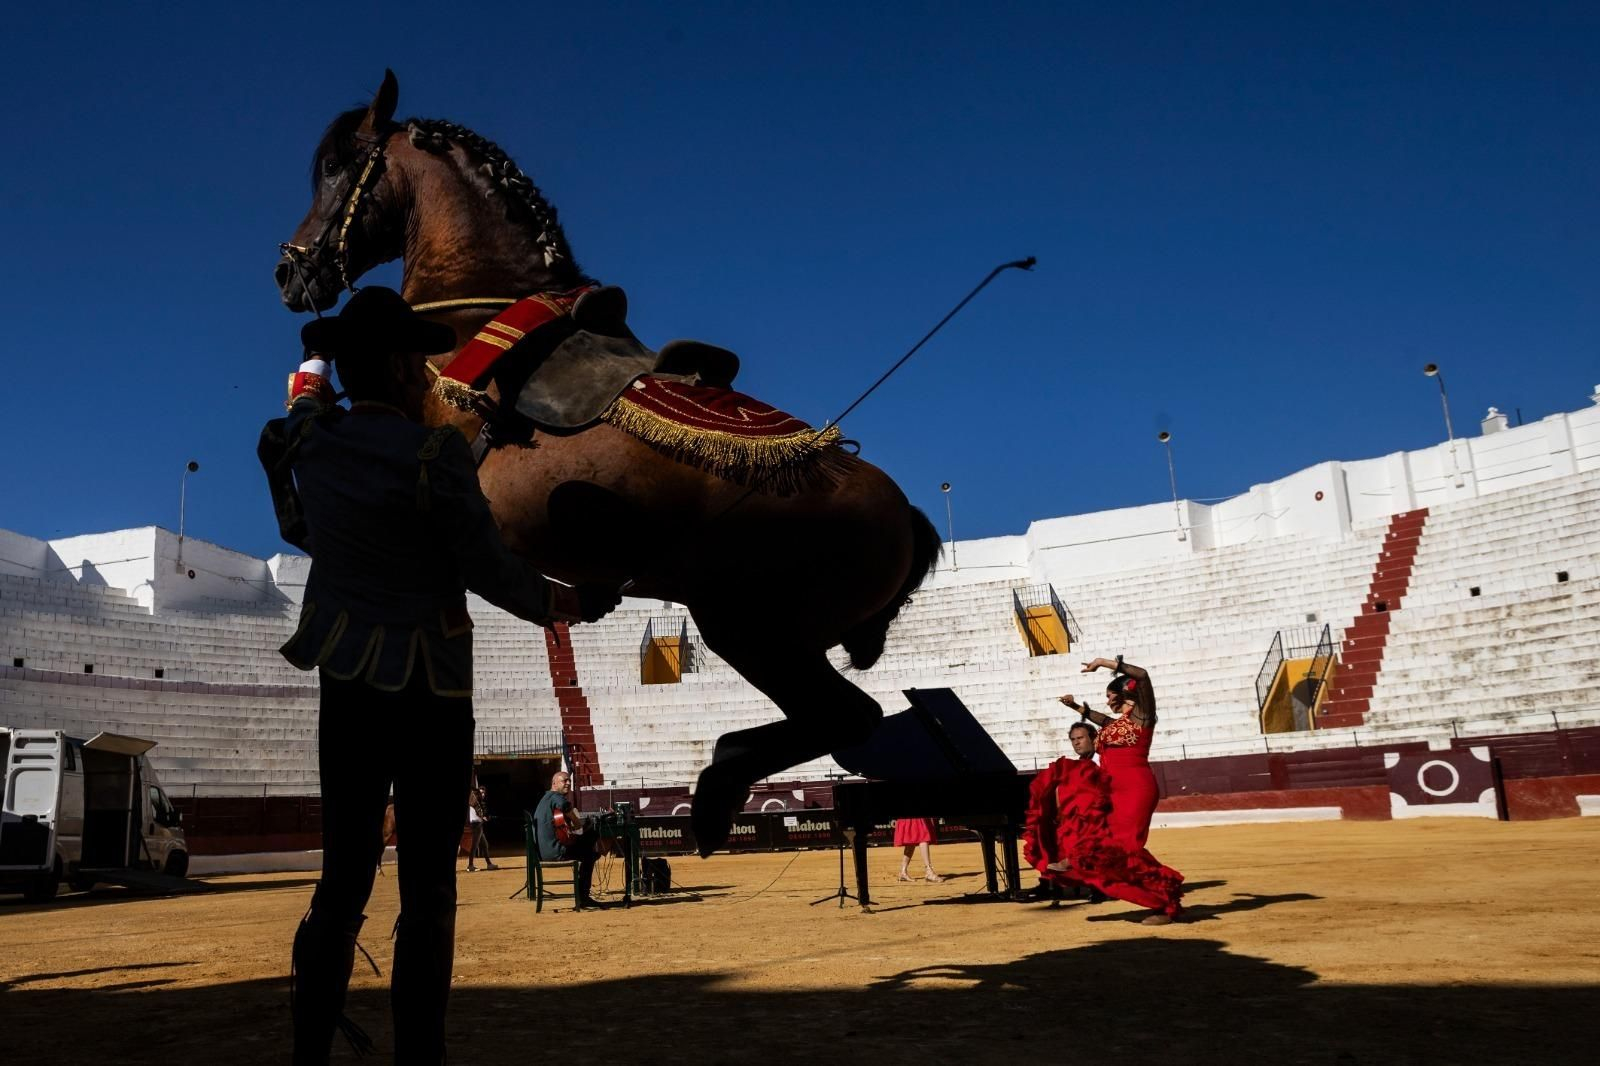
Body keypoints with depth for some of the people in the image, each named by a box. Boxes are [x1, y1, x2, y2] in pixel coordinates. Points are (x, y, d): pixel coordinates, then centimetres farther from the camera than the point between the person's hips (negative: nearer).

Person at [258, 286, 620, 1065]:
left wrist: (314, 365, 40)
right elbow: (489, 571, -14)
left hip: (344, 684, 6)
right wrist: (572, 604, 3)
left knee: (343, 878, 15)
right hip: (428, 694, -6)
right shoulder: (434, 455, -19)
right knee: (427, 892, 4)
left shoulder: (309, 438, -1)